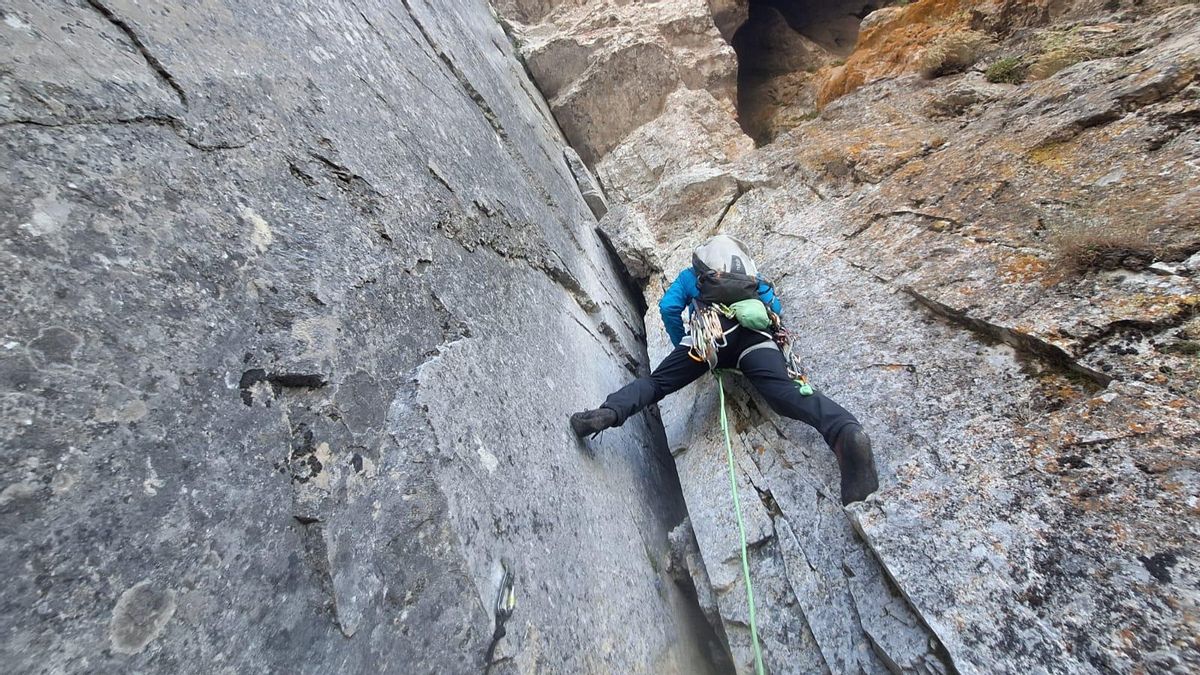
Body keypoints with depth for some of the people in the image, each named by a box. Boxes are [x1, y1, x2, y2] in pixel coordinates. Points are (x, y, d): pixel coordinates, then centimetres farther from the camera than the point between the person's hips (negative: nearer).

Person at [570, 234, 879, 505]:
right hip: (756, 334, 2)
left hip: (709, 331, -2)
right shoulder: (753, 275, 41)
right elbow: (776, 307, 27)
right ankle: (846, 432, -44)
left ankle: (608, 413, -26)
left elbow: (669, 308, 17)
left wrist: (683, 346, 28)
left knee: (657, 382, -2)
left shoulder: (691, 274, 34)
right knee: (784, 390, -18)